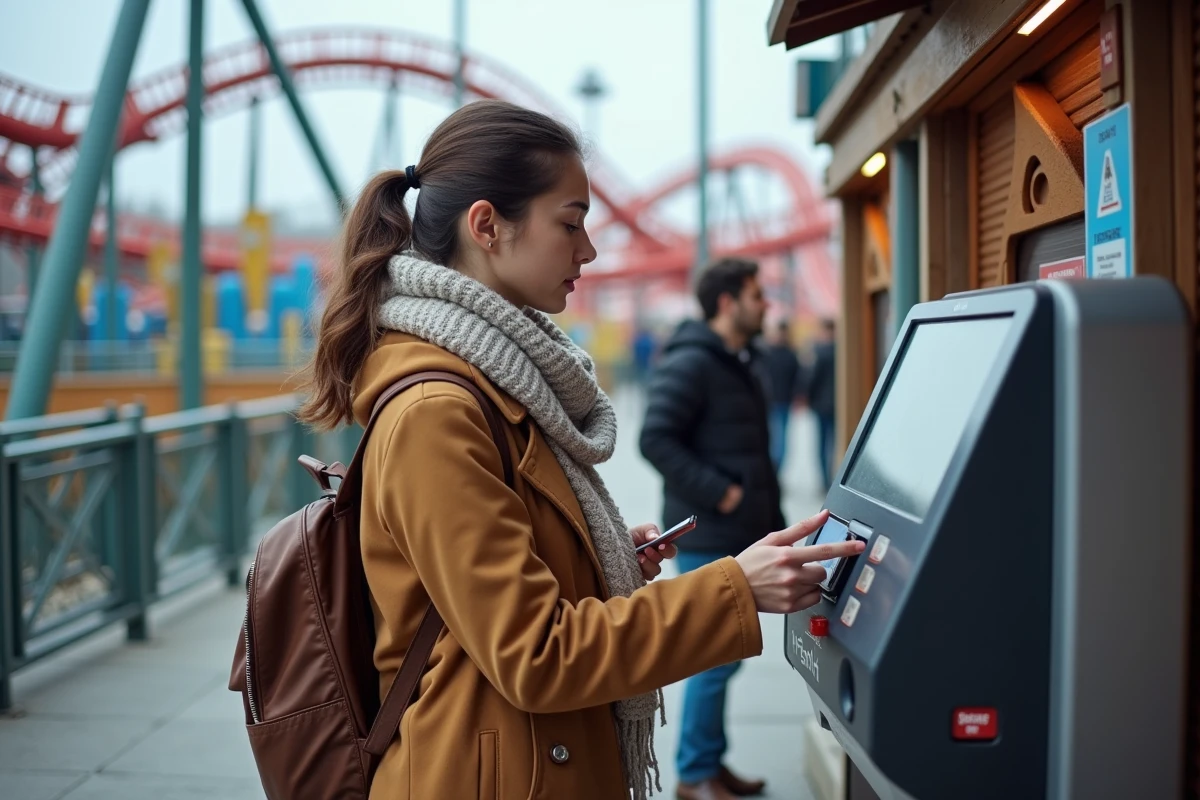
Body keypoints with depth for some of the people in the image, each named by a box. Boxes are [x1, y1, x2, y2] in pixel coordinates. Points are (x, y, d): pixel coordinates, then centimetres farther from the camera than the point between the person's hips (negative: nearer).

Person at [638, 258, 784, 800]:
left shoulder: (745, 364, 15)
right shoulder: (690, 363, -14)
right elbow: (656, 439, -21)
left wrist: (773, 521, 18)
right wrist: (718, 493, -20)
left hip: (744, 536, 9)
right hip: (709, 538, -9)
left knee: (726, 655, 15)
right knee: (715, 658, -3)